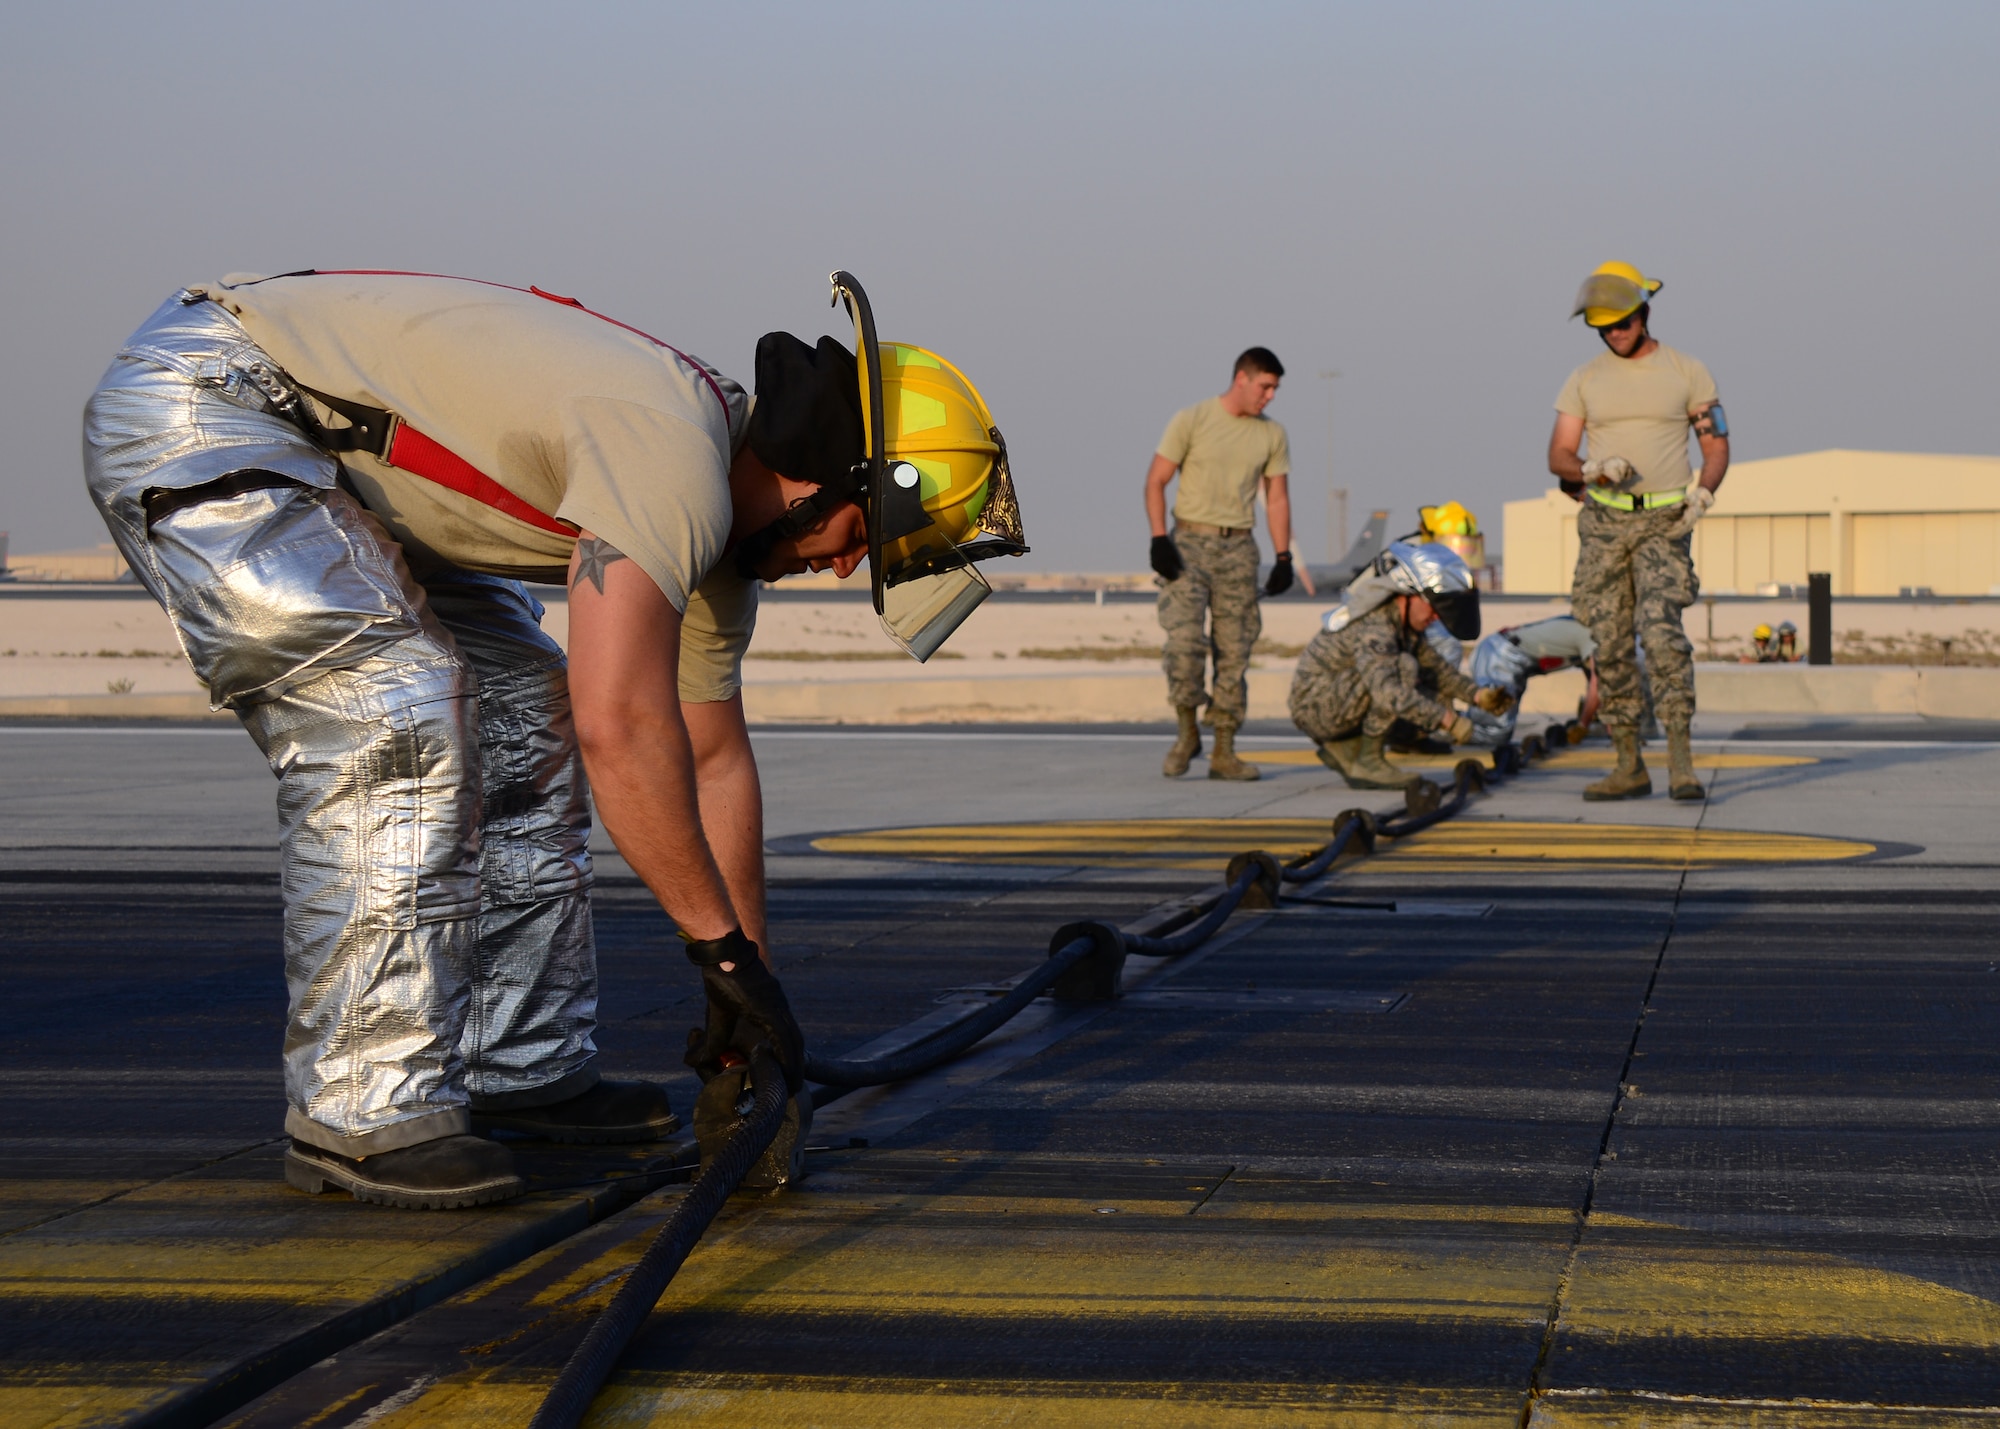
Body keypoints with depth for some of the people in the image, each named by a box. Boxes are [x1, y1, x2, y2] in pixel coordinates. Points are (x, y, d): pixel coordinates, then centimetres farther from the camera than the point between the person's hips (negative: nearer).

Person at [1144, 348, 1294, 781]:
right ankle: (1187, 731, 3)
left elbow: (1277, 498, 14)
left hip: (1238, 549, 4)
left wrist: (1283, 558, 6)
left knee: (1235, 651, 2)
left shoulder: (1272, 435, 10)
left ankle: (1224, 753, 7)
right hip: (1189, 543, -4)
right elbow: (1156, 480, -2)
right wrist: (1159, 540, -12)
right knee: (1185, 638, -16)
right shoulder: (1192, 420, -2)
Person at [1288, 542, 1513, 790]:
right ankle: (1368, 763, -17)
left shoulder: (1403, 622, 7)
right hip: (1314, 705, -10)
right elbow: (1388, 691, -38)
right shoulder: (1375, 627, -26)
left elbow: (1435, 665, 15)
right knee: (1402, 667, -27)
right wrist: (1448, 720, -39)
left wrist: (1477, 694, 0)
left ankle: (1343, 749, 7)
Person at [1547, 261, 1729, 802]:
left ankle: (1680, 761, -20)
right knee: (1610, 645, 1)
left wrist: (1703, 492, -12)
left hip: (1664, 521, -3)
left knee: (1661, 629, -20)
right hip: (1603, 523, 3)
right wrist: (1592, 469, -15)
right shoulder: (1585, 379, 9)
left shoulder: (1687, 372, 5)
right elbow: (1558, 456, 6)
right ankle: (1629, 766, 8)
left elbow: (1716, 445, 7)